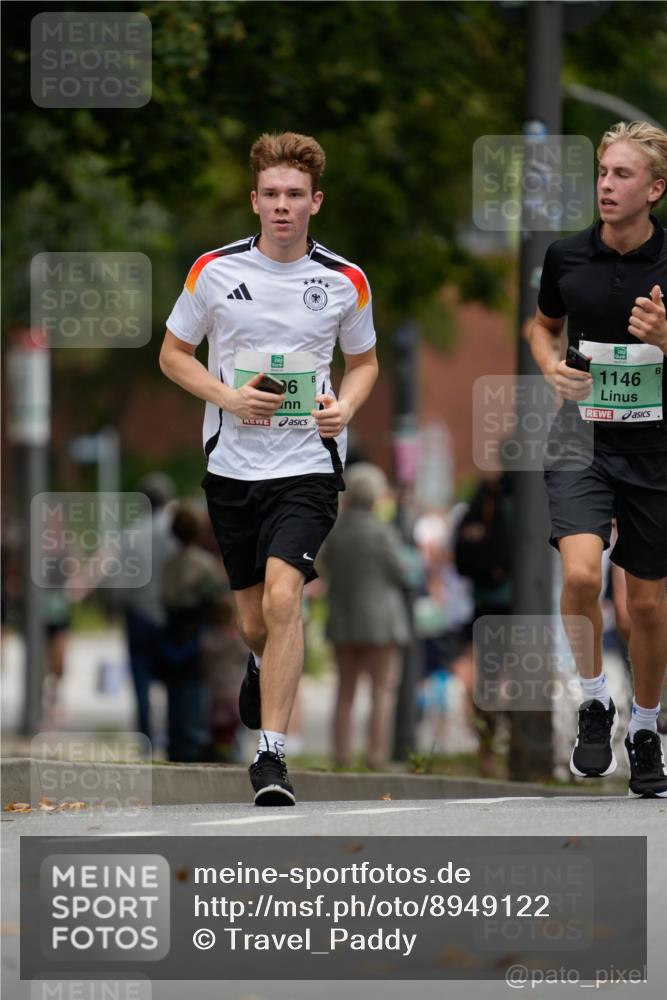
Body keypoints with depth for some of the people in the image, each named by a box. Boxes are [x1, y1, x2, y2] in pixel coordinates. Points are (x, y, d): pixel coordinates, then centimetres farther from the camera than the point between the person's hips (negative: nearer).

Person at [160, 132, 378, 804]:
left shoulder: (345, 282, 0)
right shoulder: (214, 270, -1)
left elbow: (363, 361, 16)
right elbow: (173, 353, 8)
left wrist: (346, 406, -6)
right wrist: (228, 396, -9)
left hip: (308, 466, -2)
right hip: (232, 465, 2)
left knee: (282, 596, -22)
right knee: (255, 623, 9)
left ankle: (271, 753, -19)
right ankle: (265, 665, 48)